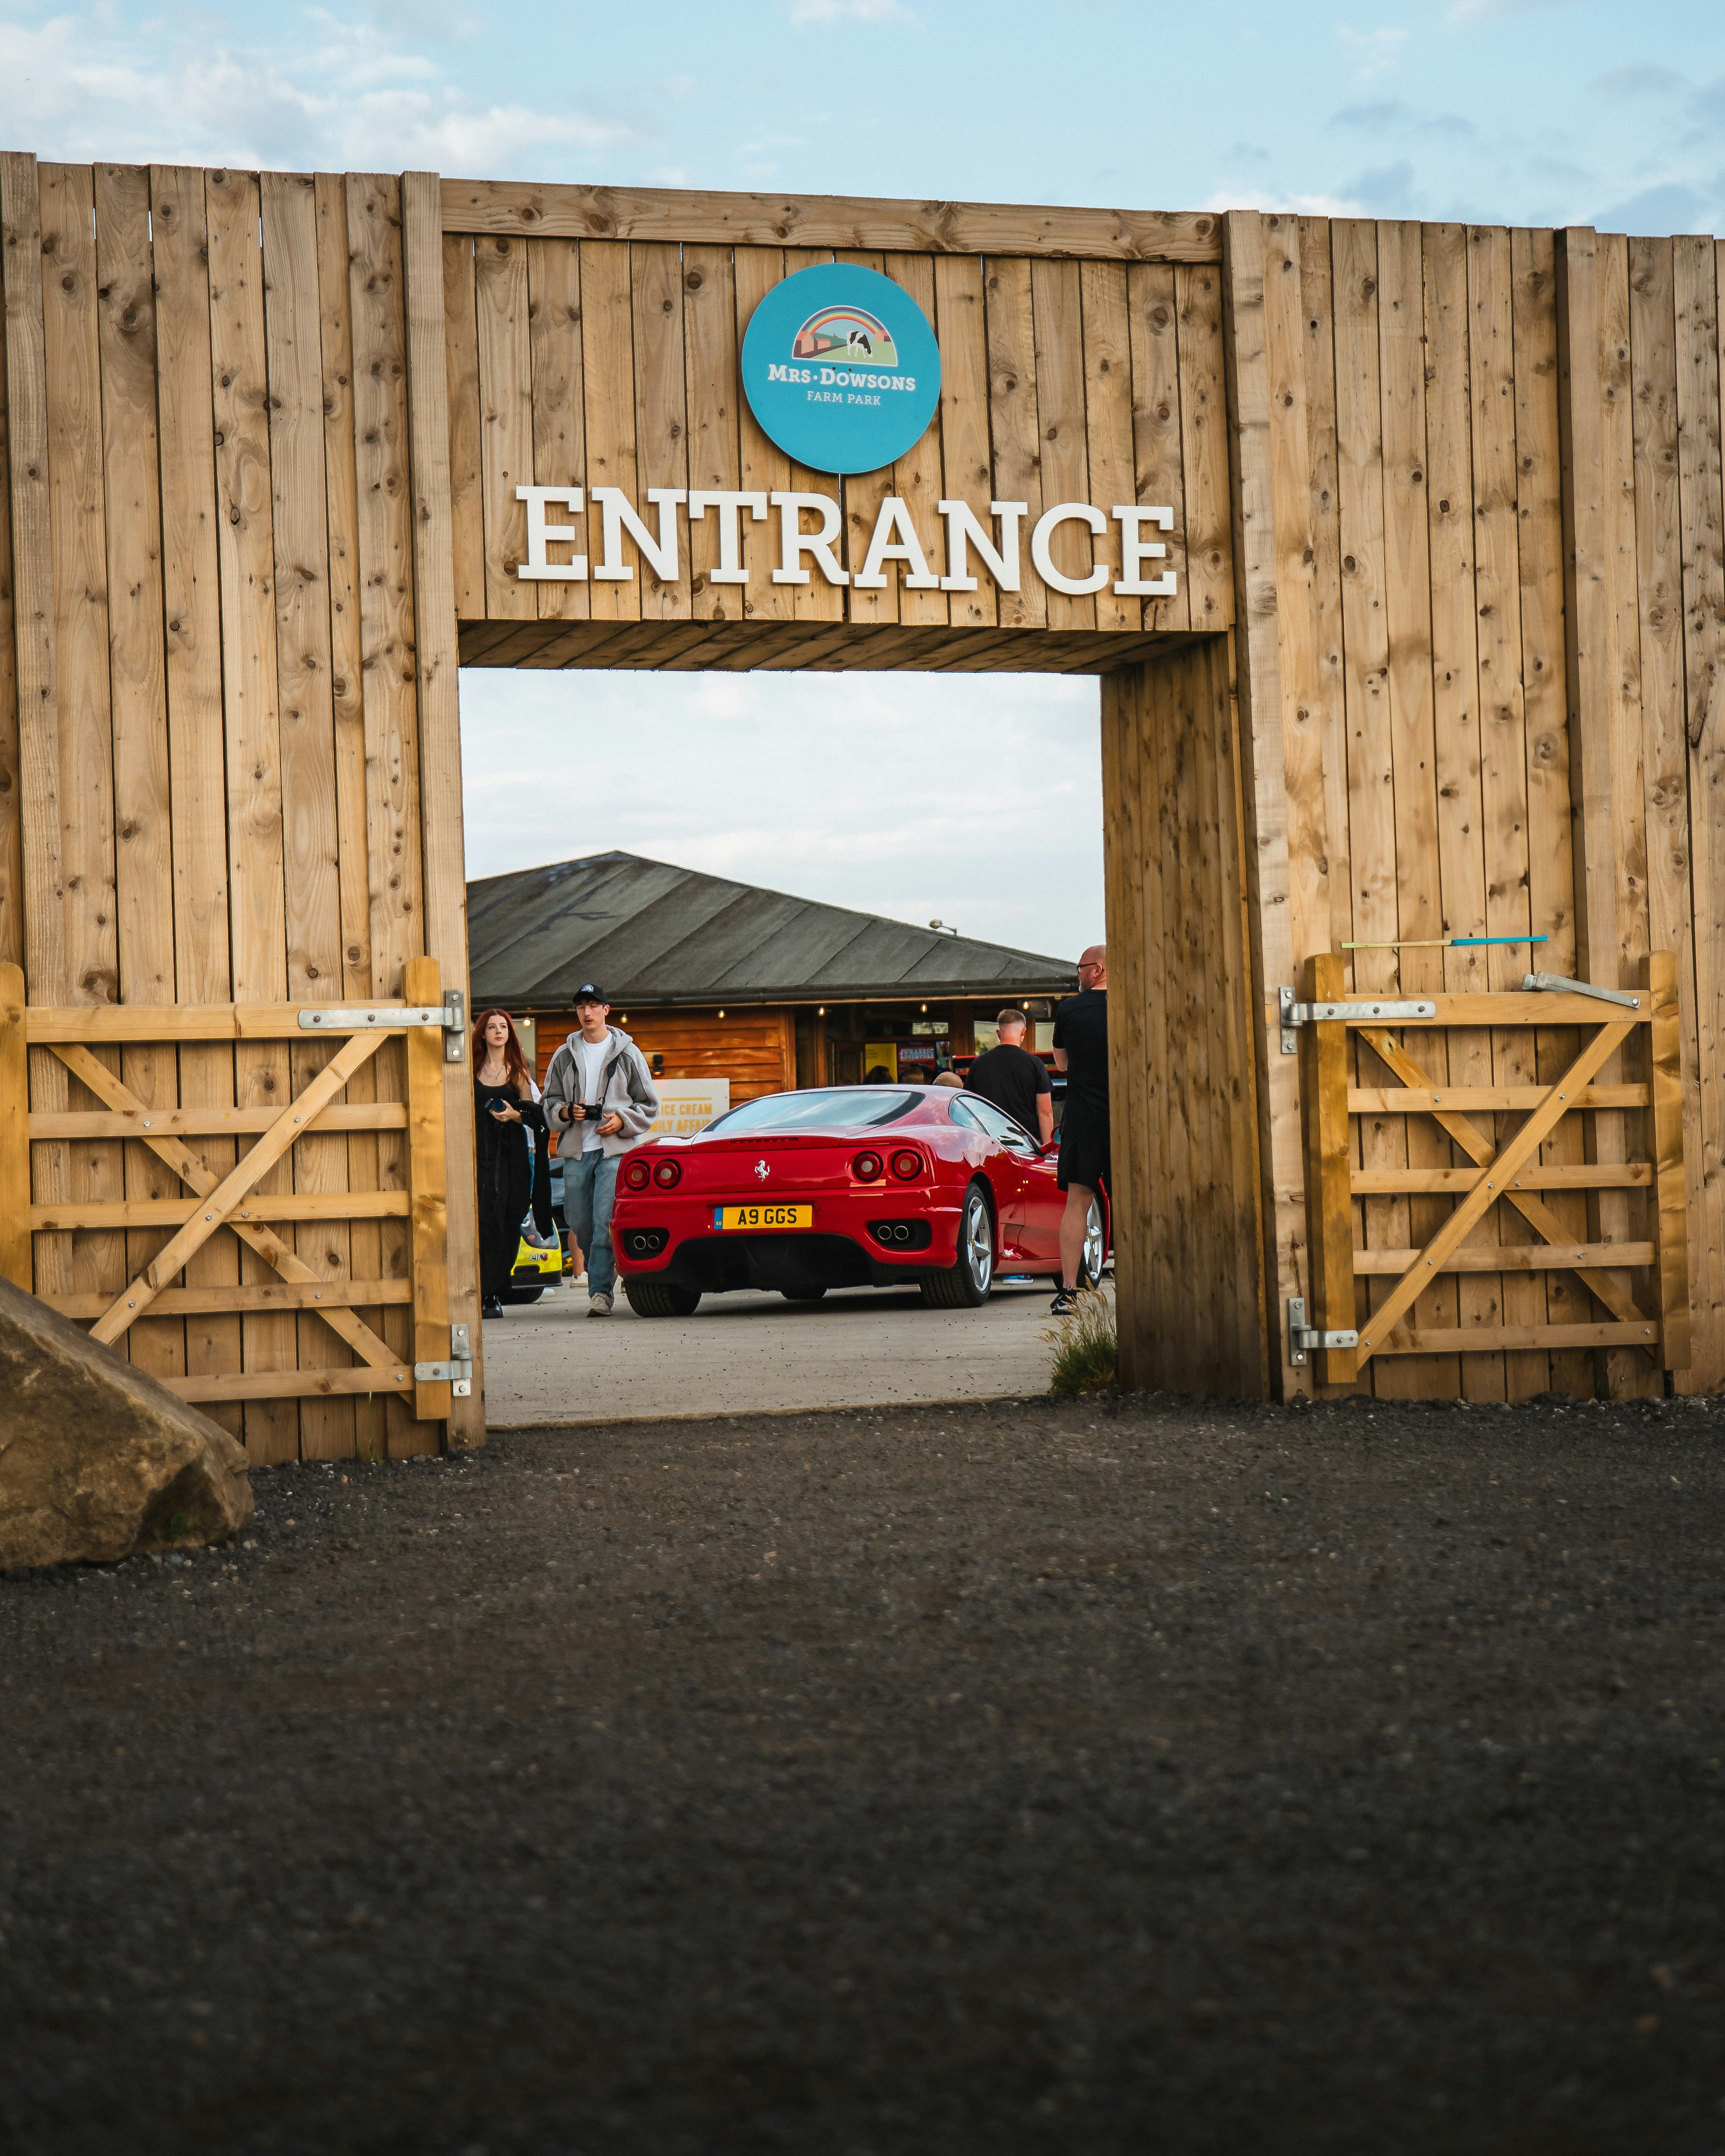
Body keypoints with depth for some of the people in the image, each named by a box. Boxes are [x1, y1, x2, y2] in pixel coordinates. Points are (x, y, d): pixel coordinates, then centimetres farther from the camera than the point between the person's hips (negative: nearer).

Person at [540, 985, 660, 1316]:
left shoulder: (627, 1054, 6)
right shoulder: (565, 1056, 13)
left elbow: (648, 1106, 8)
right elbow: (550, 1101, 16)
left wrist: (622, 1121, -8)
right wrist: (565, 1112, -6)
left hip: (615, 1149, -3)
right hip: (576, 1151, 3)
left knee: (606, 1222, -14)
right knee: (580, 1223, 5)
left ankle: (601, 1291, -15)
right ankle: (603, 1269, 29)